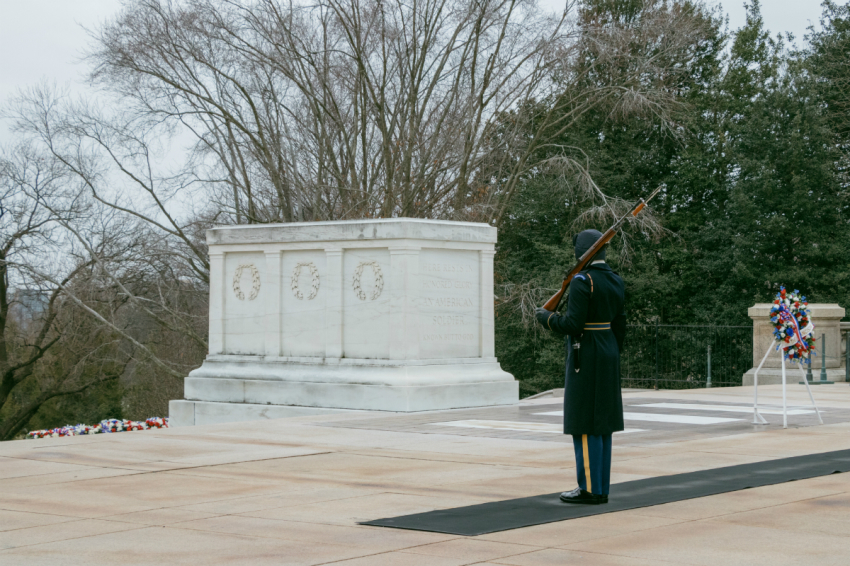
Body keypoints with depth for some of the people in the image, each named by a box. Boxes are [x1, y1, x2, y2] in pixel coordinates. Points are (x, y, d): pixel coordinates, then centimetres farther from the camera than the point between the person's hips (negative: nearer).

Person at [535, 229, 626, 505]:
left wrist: (546, 318, -3)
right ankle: (600, 487, 13)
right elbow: (619, 325, 13)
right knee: (601, 423, 10)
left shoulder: (582, 281, -16)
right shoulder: (615, 281, 10)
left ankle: (590, 489, -2)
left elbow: (573, 325, -20)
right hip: (607, 357, 8)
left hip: (585, 357, -8)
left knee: (584, 425, -4)